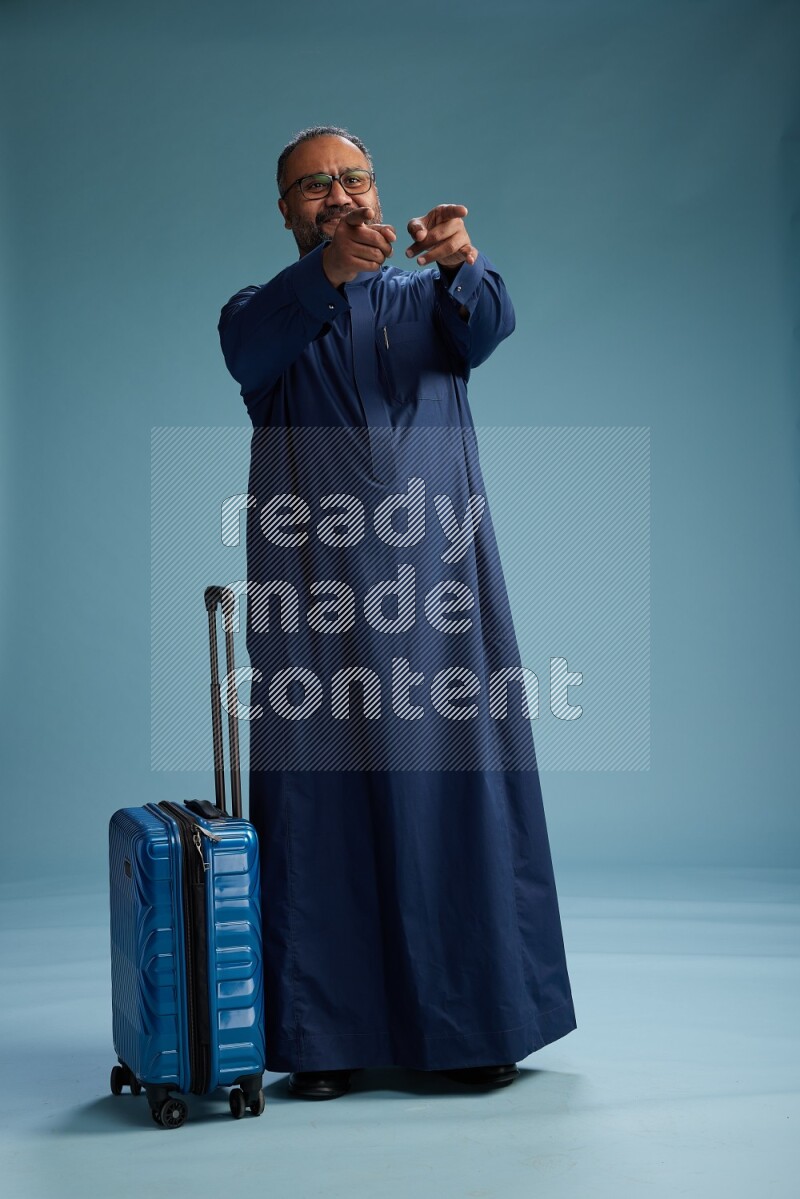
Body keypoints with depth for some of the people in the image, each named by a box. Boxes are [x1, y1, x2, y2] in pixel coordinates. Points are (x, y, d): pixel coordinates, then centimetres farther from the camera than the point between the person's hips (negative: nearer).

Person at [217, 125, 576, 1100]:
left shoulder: (432, 294, 15)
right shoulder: (264, 311, 13)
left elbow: (487, 328, -9)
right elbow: (249, 351, -13)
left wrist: (462, 261, -31)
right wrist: (327, 269, -30)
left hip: (434, 577, 1)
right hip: (313, 585, 0)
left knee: (456, 783, -1)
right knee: (318, 794, -3)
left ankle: (475, 1021, 8)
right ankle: (323, 1035, 5)